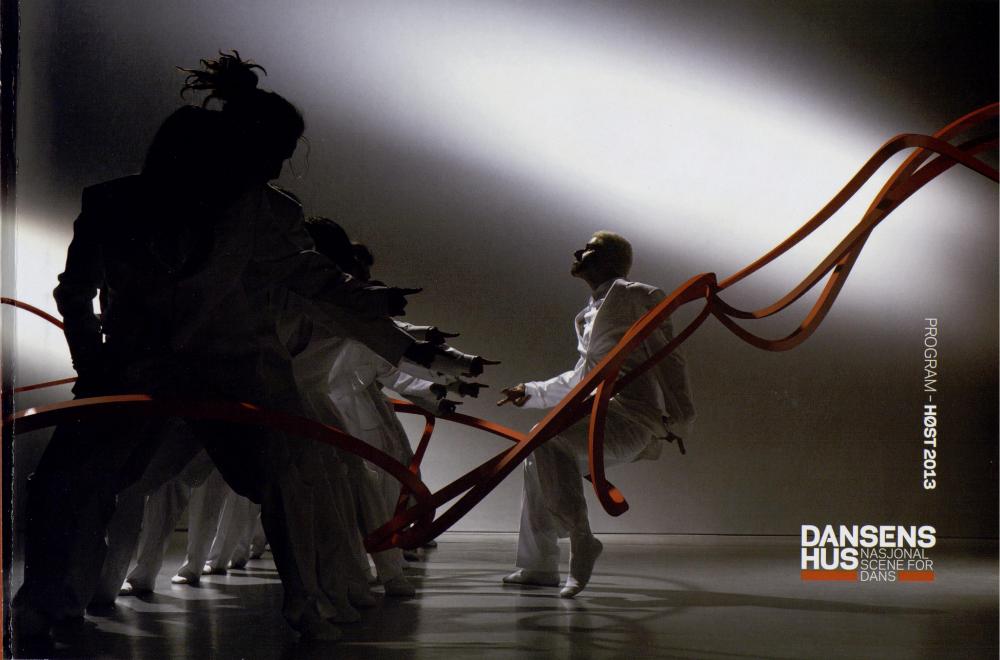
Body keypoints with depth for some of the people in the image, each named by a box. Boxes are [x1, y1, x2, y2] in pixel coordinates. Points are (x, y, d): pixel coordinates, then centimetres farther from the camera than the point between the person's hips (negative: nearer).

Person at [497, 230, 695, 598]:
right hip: (604, 419, 10)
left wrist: (679, 416, -18)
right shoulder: (590, 313, 24)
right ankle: (538, 566, 24)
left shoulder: (632, 296, -4)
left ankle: (581, 540, -23)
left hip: (632, 419, -10)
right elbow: (581, 377, 34)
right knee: (541, 458, 17)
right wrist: (532, 393, 37)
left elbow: (666, 356, -11)